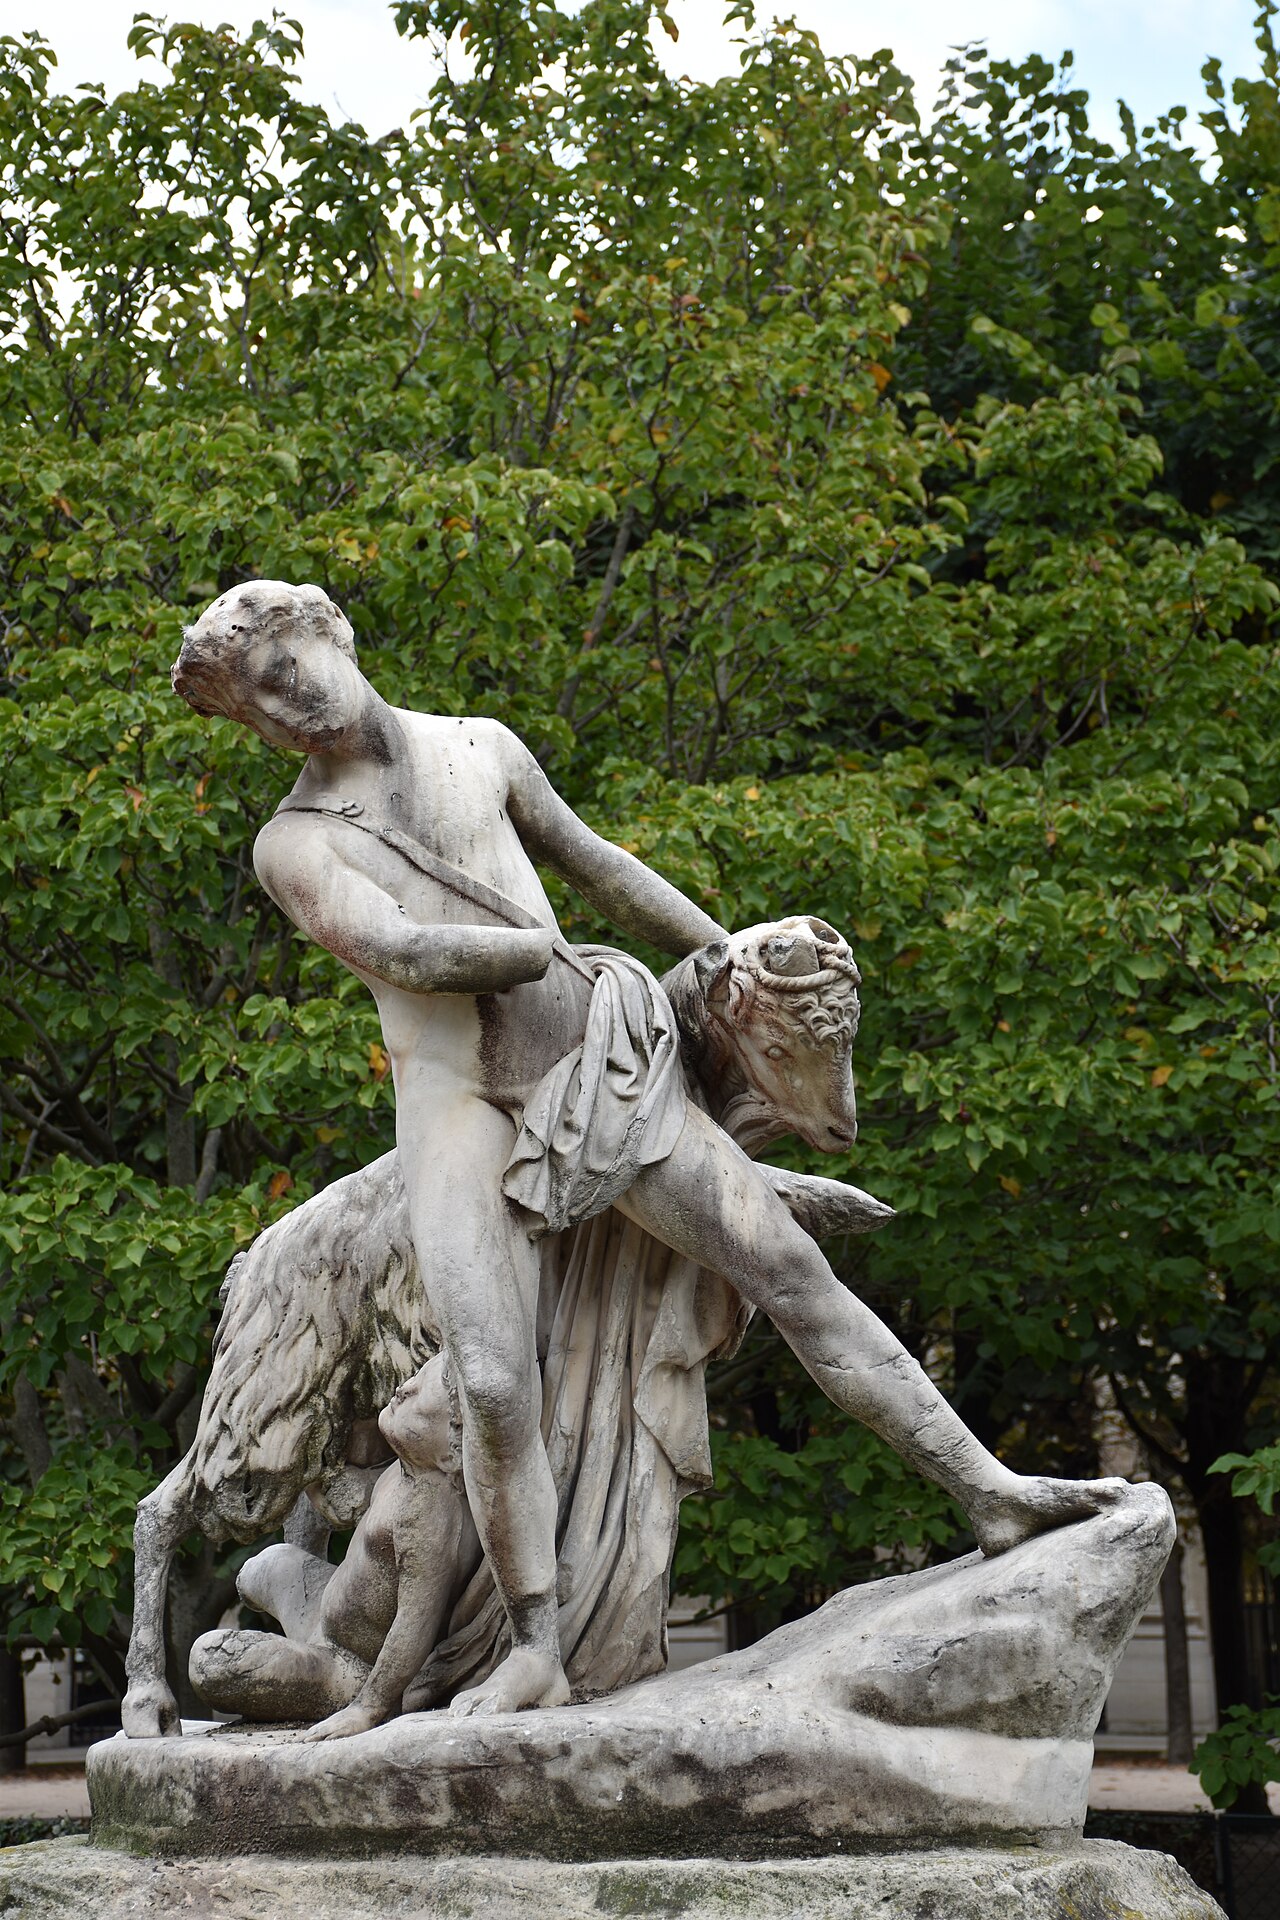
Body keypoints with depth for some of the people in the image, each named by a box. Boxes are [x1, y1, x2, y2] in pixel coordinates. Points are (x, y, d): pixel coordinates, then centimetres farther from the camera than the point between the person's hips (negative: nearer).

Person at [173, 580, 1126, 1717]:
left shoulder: (482, 748, 12)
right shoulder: (294, 844, 1)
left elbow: (598, 867, 23)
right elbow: (404, 954, -14)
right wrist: (553, 951, -7)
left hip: (600, 1065, 3)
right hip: (461, 1105, -3)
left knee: (794, 1271, -3)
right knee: (495, 1387, -18)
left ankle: (990, 1495, 0)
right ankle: (537, 1653, -5)